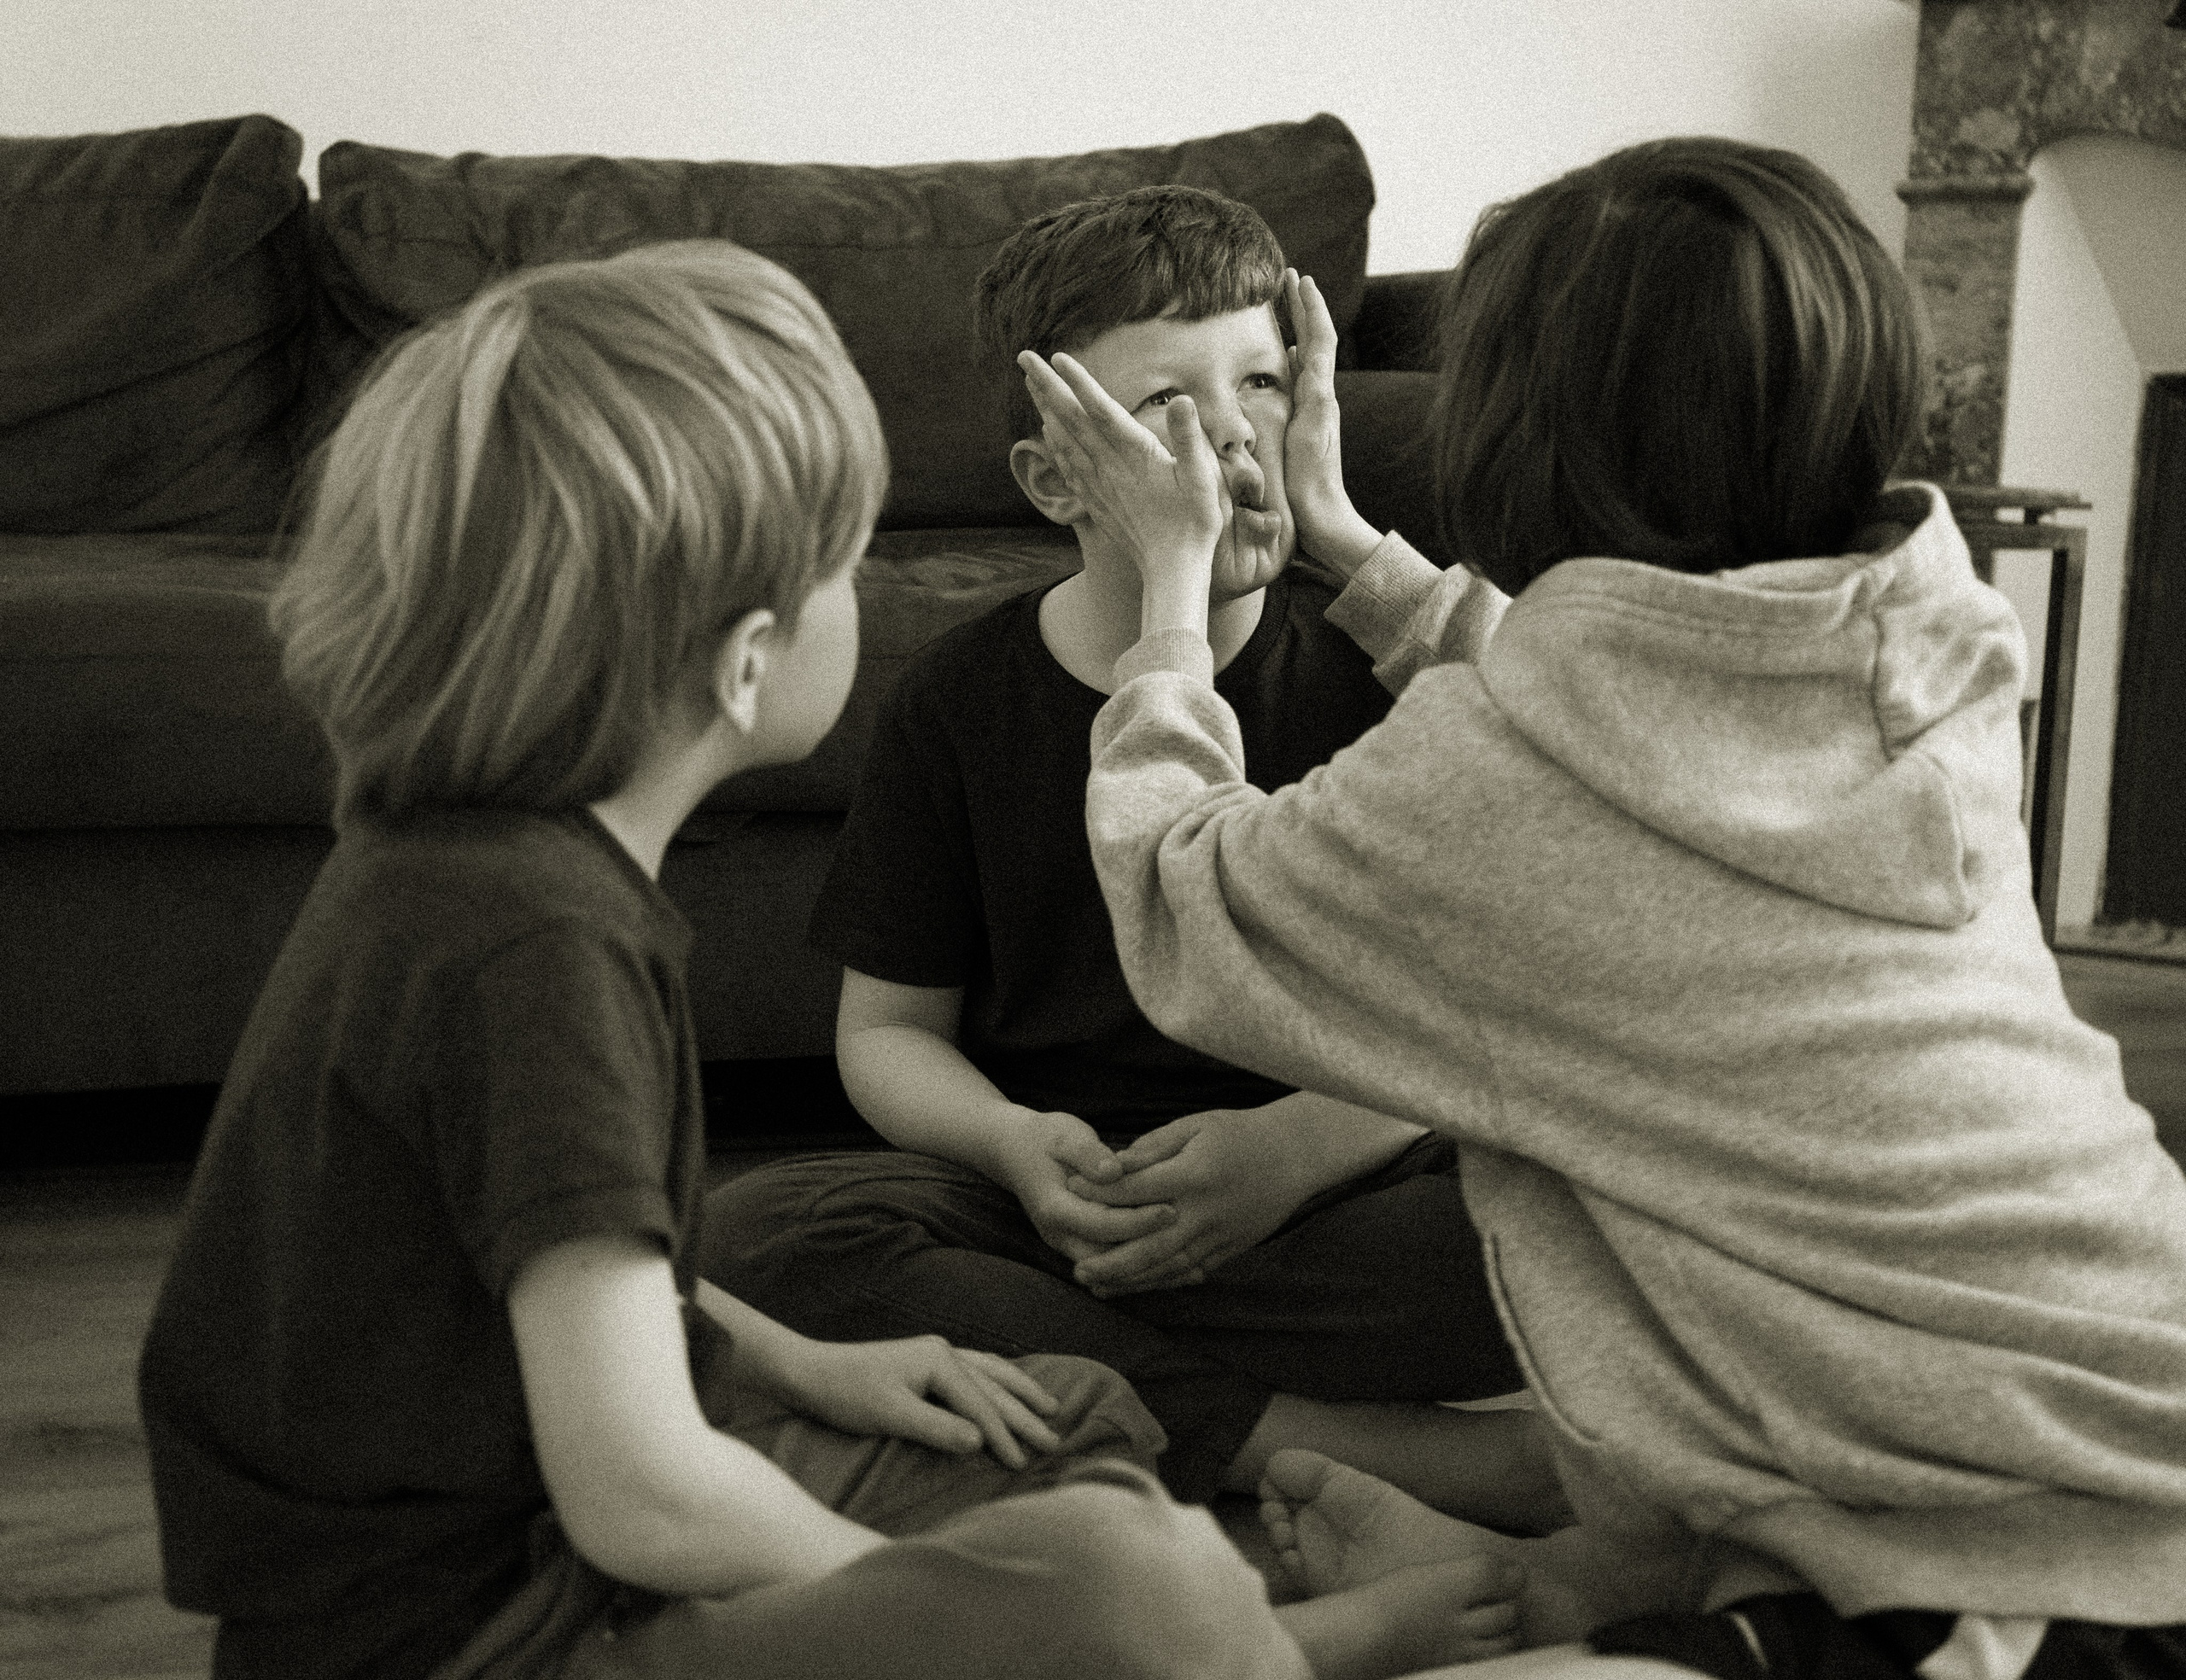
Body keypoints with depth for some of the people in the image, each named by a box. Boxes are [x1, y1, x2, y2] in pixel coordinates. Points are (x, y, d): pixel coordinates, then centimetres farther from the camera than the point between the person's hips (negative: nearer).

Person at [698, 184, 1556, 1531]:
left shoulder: (1379, 668, -1)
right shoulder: (964, 701, 3)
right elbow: (888, 1029, 9)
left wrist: (1297, 1145, -19)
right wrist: (1020, 1147, -13)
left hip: (1327, 1198, -2)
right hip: (1055, 1198, 2)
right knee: (753, 1233, -29)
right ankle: (1373, 1454, -30)